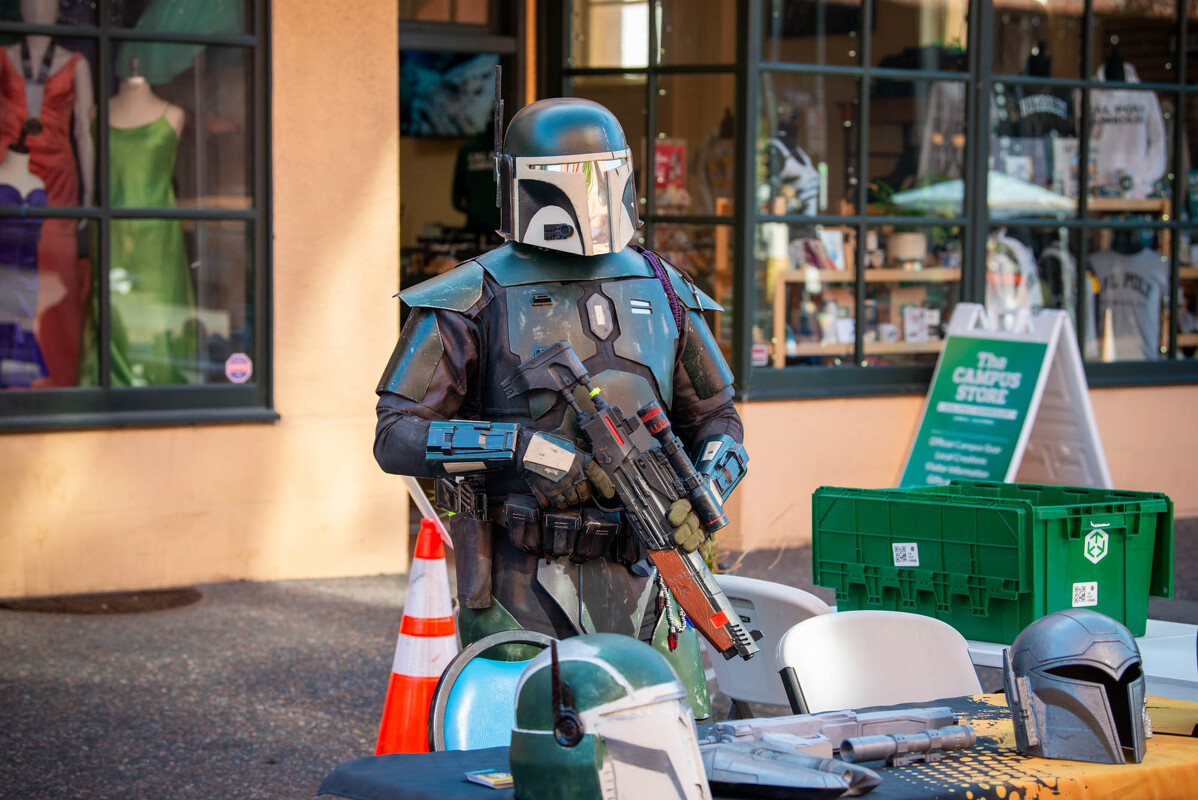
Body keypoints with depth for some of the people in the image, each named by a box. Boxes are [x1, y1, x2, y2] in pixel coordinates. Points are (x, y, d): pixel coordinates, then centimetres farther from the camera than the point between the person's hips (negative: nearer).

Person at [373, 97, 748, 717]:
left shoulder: (662, 292, 13)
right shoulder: (474, 300, -2)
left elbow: (714, 417, 21)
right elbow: (397, 435, -6)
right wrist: (521, 447, -19)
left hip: (641, 578, 4)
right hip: (522, 589, -4)